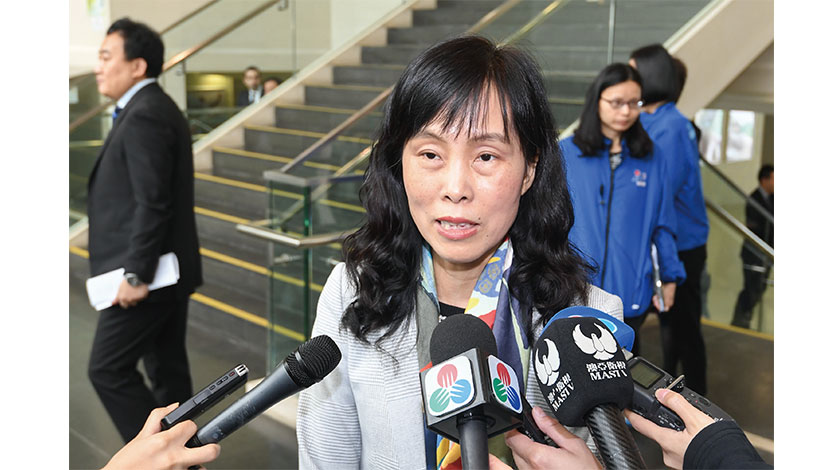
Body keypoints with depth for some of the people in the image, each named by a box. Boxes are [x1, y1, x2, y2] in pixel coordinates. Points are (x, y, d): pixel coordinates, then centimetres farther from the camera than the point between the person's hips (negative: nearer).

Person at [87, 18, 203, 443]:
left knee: (108, 369, -1)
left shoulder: (144, 116, -17)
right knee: (167, 370, 14)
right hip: (165, 270, 10)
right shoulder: (155, 109, 15)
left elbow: (152, 204, -23)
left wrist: (135, 275, -21)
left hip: (145, 276, -10)